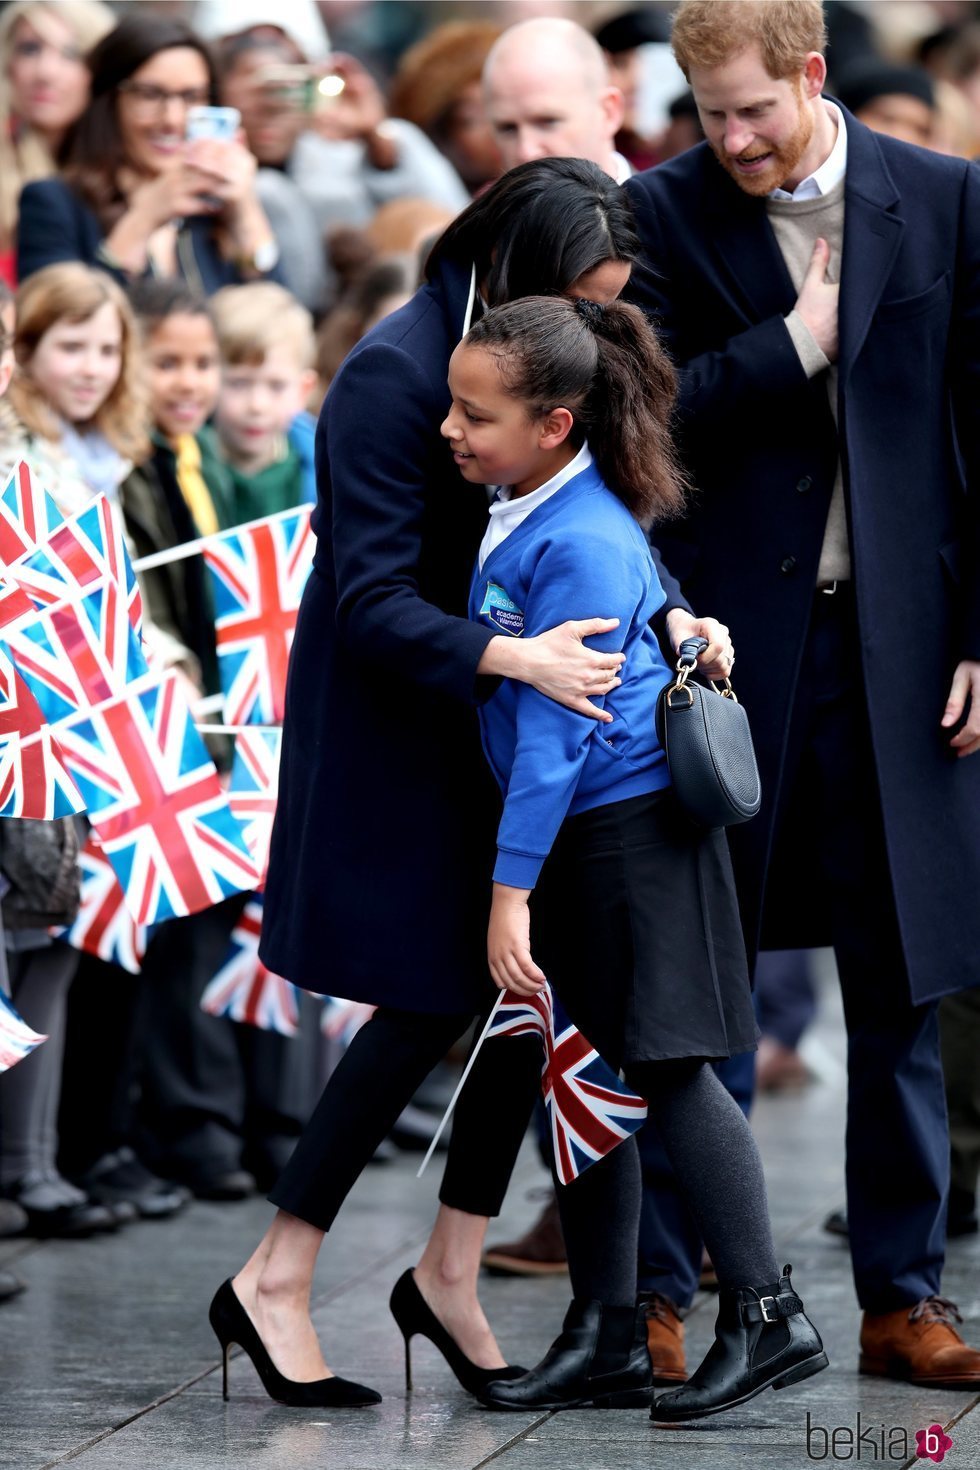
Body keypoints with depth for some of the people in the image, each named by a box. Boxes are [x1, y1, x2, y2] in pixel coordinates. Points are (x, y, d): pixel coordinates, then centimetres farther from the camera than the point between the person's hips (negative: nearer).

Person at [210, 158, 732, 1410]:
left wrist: (672, 616, -13)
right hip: (393, 726, -8)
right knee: (429, 1003, -6)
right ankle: (273, 1283, 6)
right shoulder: (394, 375, -22)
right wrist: (515, 657, -37)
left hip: (502, 721, 8)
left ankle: (450, 1273, 19)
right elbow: (375, 603, -24)